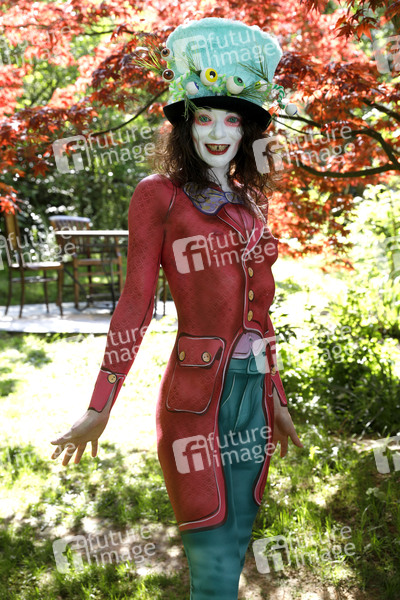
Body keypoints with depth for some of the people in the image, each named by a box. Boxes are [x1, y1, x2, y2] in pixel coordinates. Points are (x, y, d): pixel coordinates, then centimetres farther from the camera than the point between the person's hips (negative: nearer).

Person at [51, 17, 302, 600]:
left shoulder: (251, 201, 13)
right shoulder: (160, 195, -4)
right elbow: (135, 304, -5)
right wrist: (99, 408, -6)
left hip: (254, 391, 6)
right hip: (196, 393, -6)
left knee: (235, 548, 15)